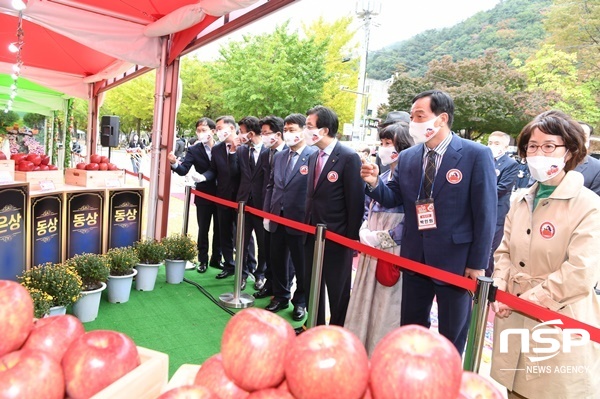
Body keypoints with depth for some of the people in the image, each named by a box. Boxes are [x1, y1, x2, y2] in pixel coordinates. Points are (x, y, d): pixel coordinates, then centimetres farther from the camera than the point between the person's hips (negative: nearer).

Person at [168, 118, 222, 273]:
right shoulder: (194, 150, -5)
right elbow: (184, 170, -16)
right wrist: (174, 163, -34)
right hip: (203, 196, -1)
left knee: (219, 229, 13)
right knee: (203, 230, 9)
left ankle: (216, 259, 28)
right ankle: (203, 260, 22)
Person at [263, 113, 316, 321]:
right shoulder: (278, 156, 11)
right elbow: (271, 186, 14)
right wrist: (266, 214, 9)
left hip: (300, 220, -6)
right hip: (277, 218, 6)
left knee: (301, 264, 10)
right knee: (277, 260, 16)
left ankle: (301, 301, 28)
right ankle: (280, 296, 35)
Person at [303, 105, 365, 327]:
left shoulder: (349, 157, -15)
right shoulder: (313, 157, 9)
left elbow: (355, 201, -15)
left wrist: (352, 238, -14)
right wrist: (307, 225, 10)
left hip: (337, 237, -7)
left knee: (338, 291, 9)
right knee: (311, 286, 18)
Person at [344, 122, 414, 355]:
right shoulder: (382, 178, 15)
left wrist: (382, 238, -14)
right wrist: (364, 231, 1)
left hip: (395, 252, -8)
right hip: (372, 251, 8)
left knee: (387, 308, 0)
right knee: (365, 302, 14)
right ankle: (361, 350, 29)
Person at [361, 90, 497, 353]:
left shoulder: (476, 154, -12)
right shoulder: (406, 157, 3)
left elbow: (485, 212, -12)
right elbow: (393, 199, 8)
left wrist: (478, 264, -11)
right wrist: (374, 183, -14)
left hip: (456, 259, -4)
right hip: (415, 257, 5)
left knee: (451, 336, 15)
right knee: (409, 329, 20)